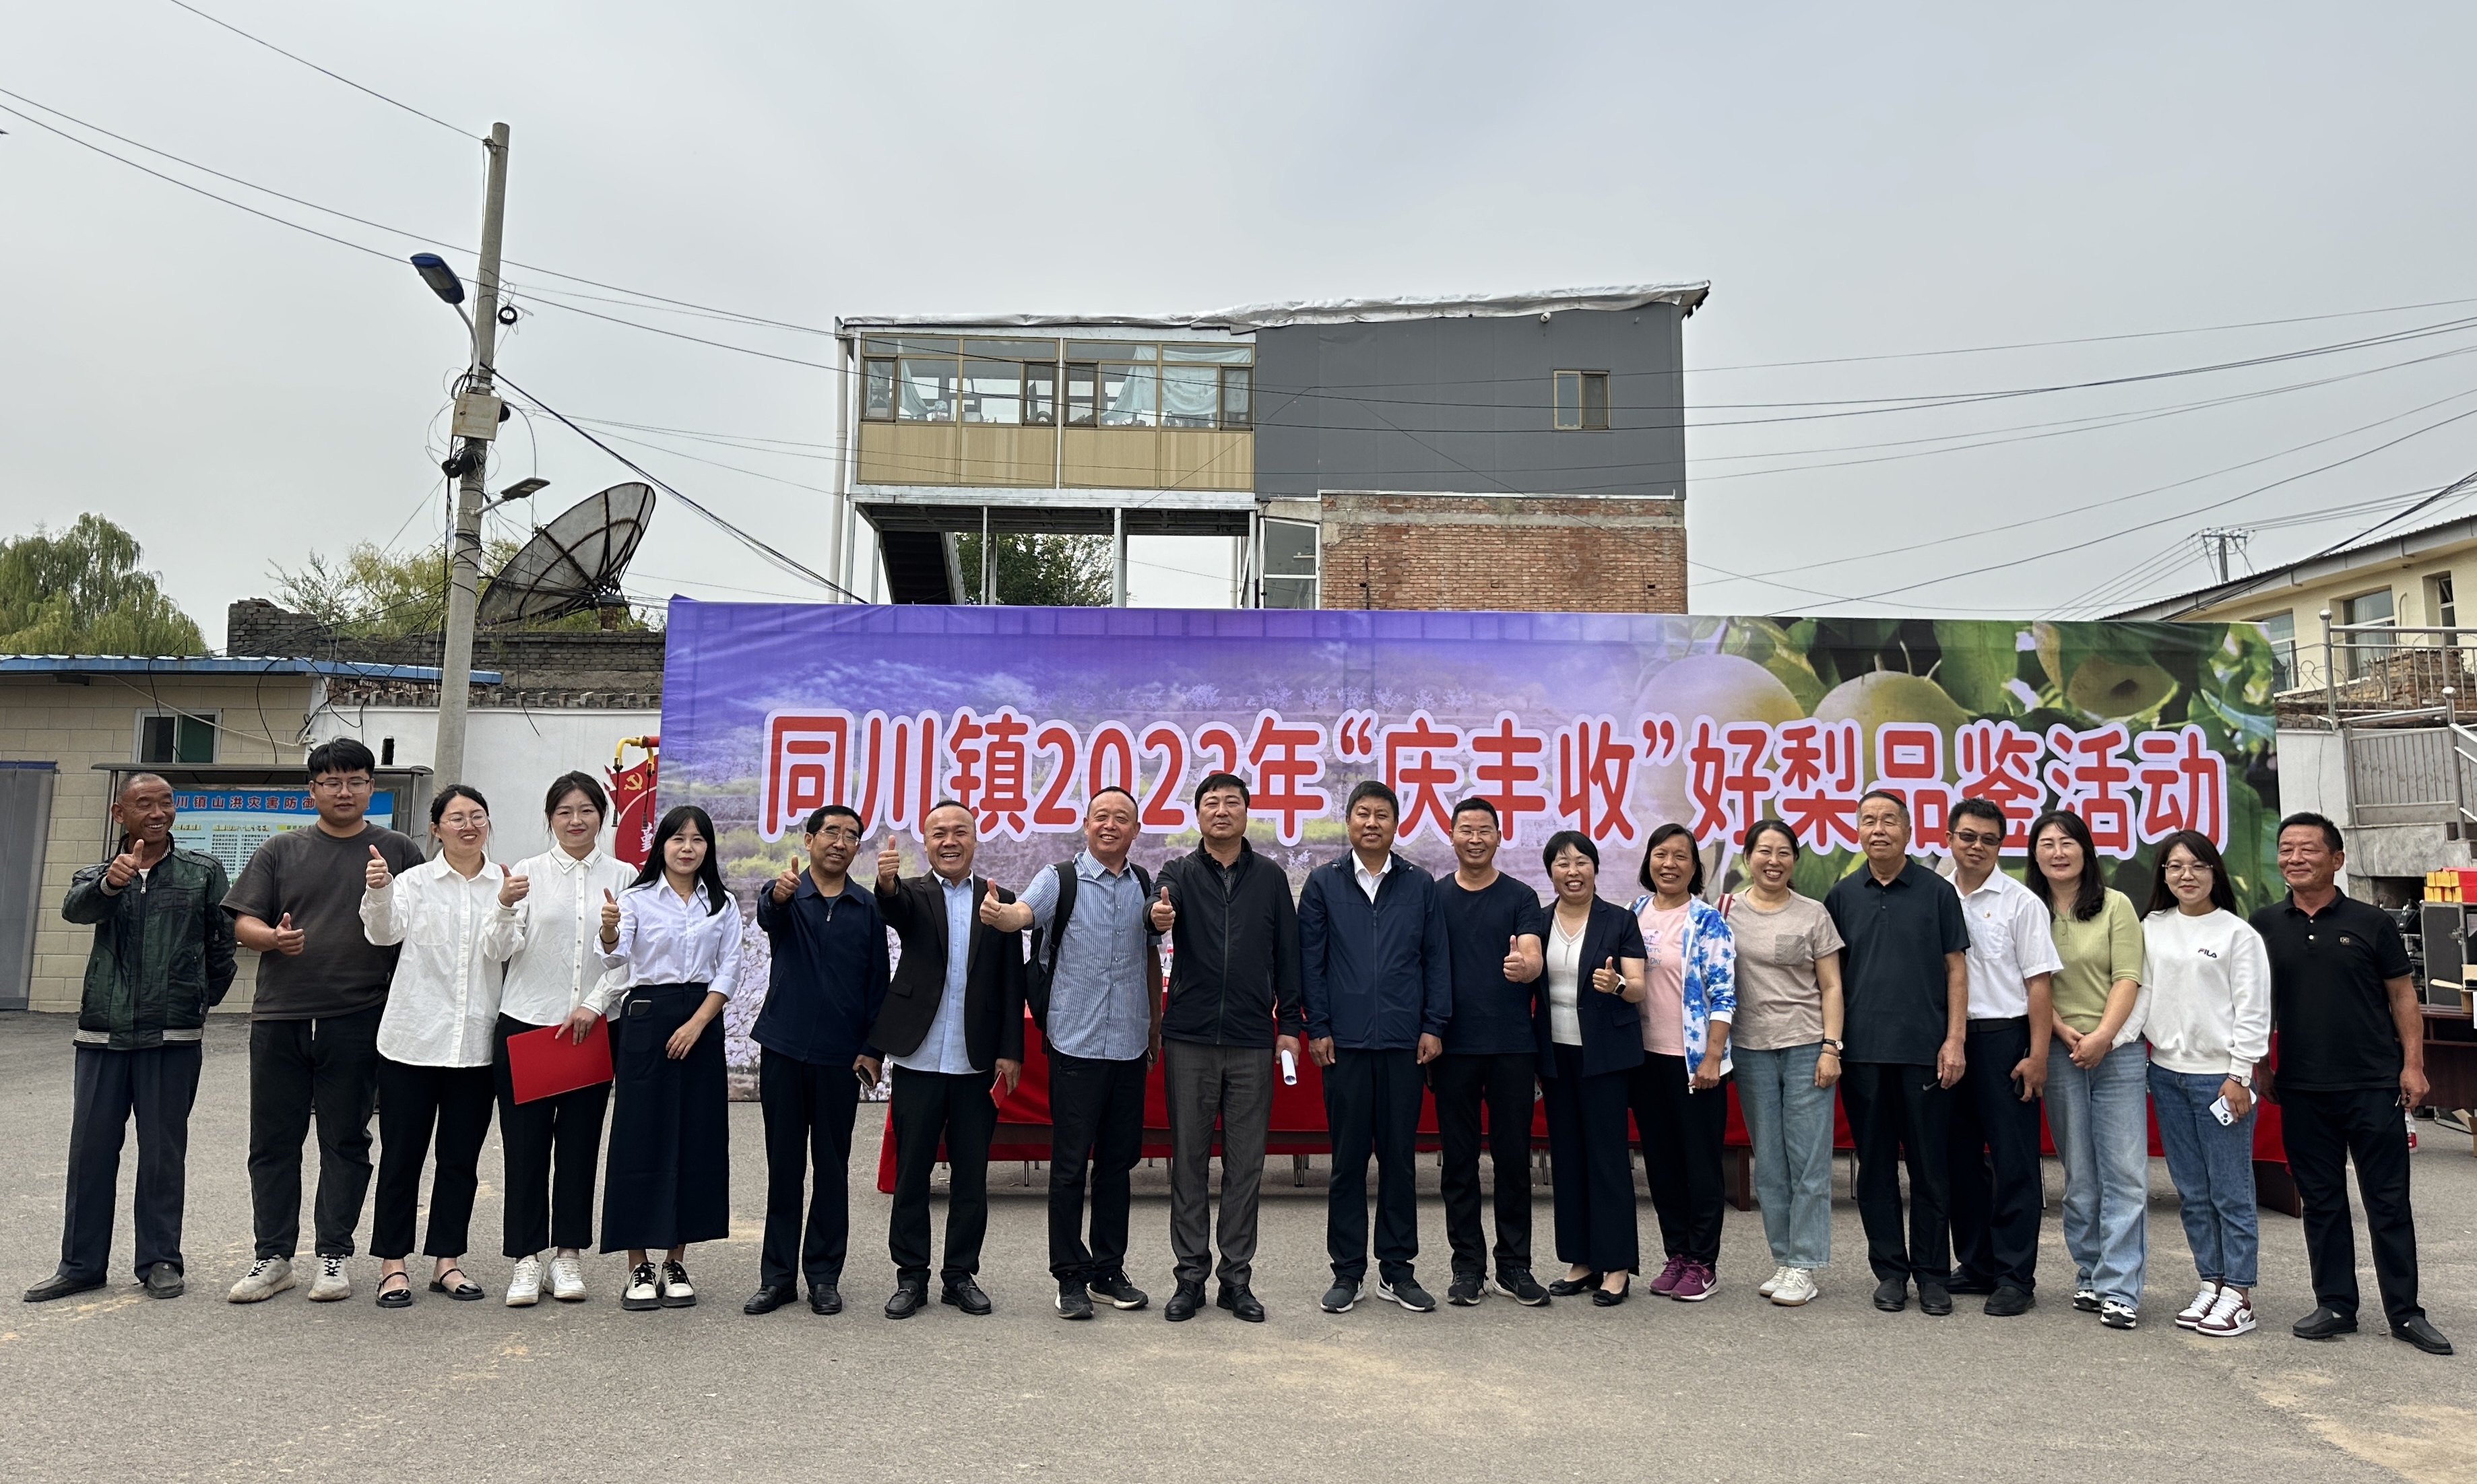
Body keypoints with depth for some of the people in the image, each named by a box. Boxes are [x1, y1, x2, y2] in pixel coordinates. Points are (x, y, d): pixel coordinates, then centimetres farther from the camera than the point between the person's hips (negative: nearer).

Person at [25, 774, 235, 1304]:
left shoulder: (203, 872, 3)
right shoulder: (98, 875, 8)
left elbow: (223, 941, 10)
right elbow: (76, 907, -16)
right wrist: (110, 882, -37)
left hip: (173, 1038, -2)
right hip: (103, 1034, 2)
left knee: (163, 1151, 4)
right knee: (90, 1149, 7)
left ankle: (161, 1261, 14)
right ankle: (81, 1263, 19)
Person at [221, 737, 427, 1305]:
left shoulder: (398, 851, 6)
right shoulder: (281, 851, 10)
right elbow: (243, 922, 7)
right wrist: (273, 937, -14)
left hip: (357, 1020, -2)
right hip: (279, 1017, 2)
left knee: (345, 1142, 5)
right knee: (273, 1142, 8)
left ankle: (333, 1256, 15)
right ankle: (273, 1257, 19)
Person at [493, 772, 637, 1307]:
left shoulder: (623, 877, 3)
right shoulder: (528, 872, 3)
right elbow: (506, 947, -6)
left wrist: (593, 1006, -9)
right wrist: (506, 908, -25)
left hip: (592, 1028, 0)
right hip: (525, 1022, 0)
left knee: (580, 1143, 6)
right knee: (524, 1145, 3)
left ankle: (569, 1255, 17)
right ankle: (526, 1259, 12)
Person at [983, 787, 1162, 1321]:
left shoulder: (1144, 885, 8)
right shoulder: (1061, 880, -5)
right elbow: (1023, 913, -24)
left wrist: (1155, 1030, 16)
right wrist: (997, 914, -48)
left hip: (1130, 1046, 4)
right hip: (1076, 1044, -4)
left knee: (1118, 1162, 12)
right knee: (1070, 1164, 2)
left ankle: (1108, 1272, 25)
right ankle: (1070, 1277, 14)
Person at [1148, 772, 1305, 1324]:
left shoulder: (1270, 878, 8)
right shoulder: (1181, 873, 5)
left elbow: (1287, 956, 9)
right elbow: (1162, 907, -17)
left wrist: (1291, 1025, 4)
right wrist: (1158, 917, -41)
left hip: (1253, 1042, 1)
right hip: (1189, 1038, -1)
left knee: (1246, 1163, 5)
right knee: (1189, 1159, 5)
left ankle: (1236, 1278, 16)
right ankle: (1191, 1276, 16)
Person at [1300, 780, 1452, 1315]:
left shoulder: (1420, 885, 6)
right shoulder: (1324, 883, 4)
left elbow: (1437, 959, 6)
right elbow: (1311, 959, 2)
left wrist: (1433, 1026, 0)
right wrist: (1317, 1028, -3)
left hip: (1404, 1042, 1)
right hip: (1345, 1042, -1)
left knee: (1400, 1157, 8)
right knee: (1348, 1159, 6)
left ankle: (1397, 1269, 19)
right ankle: (1348, 1271, 17)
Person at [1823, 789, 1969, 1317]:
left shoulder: (1937, 891, 3)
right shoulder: (1842, 896, 8)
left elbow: (1956, 968, 2)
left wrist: (1955, 1039, -6)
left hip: (1924, 1050, -2)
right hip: (1863, 1052, 2)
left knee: (1930, 1166, 5)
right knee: (1875, 1166, 8)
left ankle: (1933, 1274, 16)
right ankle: (1890, 1269, 18)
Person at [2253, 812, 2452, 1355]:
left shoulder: (2371, 922, 0)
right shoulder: (2265, 926, 5)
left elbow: (2402, 997, 2)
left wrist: (2413, 1065, -5)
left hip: (2373, 1086, -2)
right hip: (2301, 1091, 2)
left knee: (2388, 1202, 4)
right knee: (2321, 1202, 9)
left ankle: (2405, 1312, 14)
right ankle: (2335, 1306, 18)